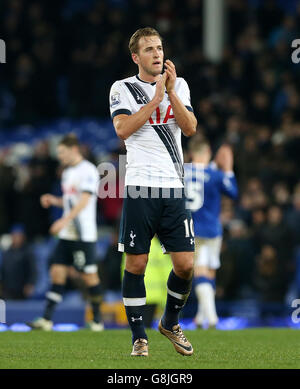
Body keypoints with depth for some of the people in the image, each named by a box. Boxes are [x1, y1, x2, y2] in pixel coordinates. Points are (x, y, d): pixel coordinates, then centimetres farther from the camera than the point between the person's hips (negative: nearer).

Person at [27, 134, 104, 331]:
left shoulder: (88, 170, -10)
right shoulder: (68, 172, 17)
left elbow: (84, 201, -19)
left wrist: (65, 220, -27)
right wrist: (54, 200, 7)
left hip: (84, 235, -8)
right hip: (67, 234, 8)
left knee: (90, 275, -3)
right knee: (57, 272, 2)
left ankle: (97, 320, 8)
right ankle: (47, 319, 0)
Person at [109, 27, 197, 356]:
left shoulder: (179, 85, 13)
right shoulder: (122, 88, 3)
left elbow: (190, 128, -1)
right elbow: (123, 130, -13)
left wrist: (172, 91, -10)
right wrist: (156, 98, -12)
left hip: (174, 187, 3)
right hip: (140, 186, -3)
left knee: (185, 264, -1)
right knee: (136, 263, -2)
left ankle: (170, 322, 22)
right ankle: (139, 336, 9)